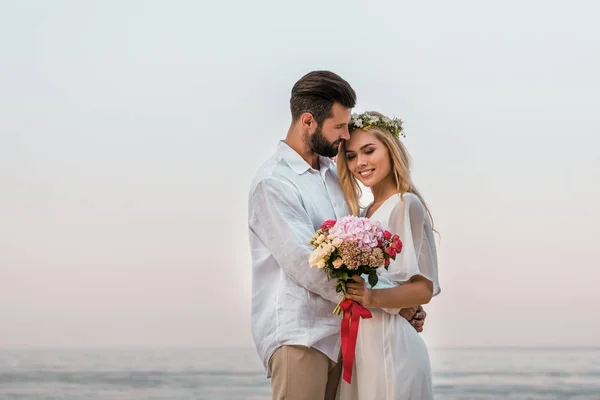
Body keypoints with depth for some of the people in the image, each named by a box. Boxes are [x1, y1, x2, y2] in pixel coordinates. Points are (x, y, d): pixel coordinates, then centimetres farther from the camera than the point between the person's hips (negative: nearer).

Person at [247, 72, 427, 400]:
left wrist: (405, 302, 3)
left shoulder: (335, 174, 15)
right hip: (298, 335, -7)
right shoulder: (273, 183, -11)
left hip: (339, 333, 7)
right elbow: (308, 268, -16)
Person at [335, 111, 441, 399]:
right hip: (360, 342, 8)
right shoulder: (363, 214, 15)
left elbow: (424, 288, -14)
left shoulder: (407, 205, -9)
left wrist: (373, 297, -28)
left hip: (389, 342, -8)